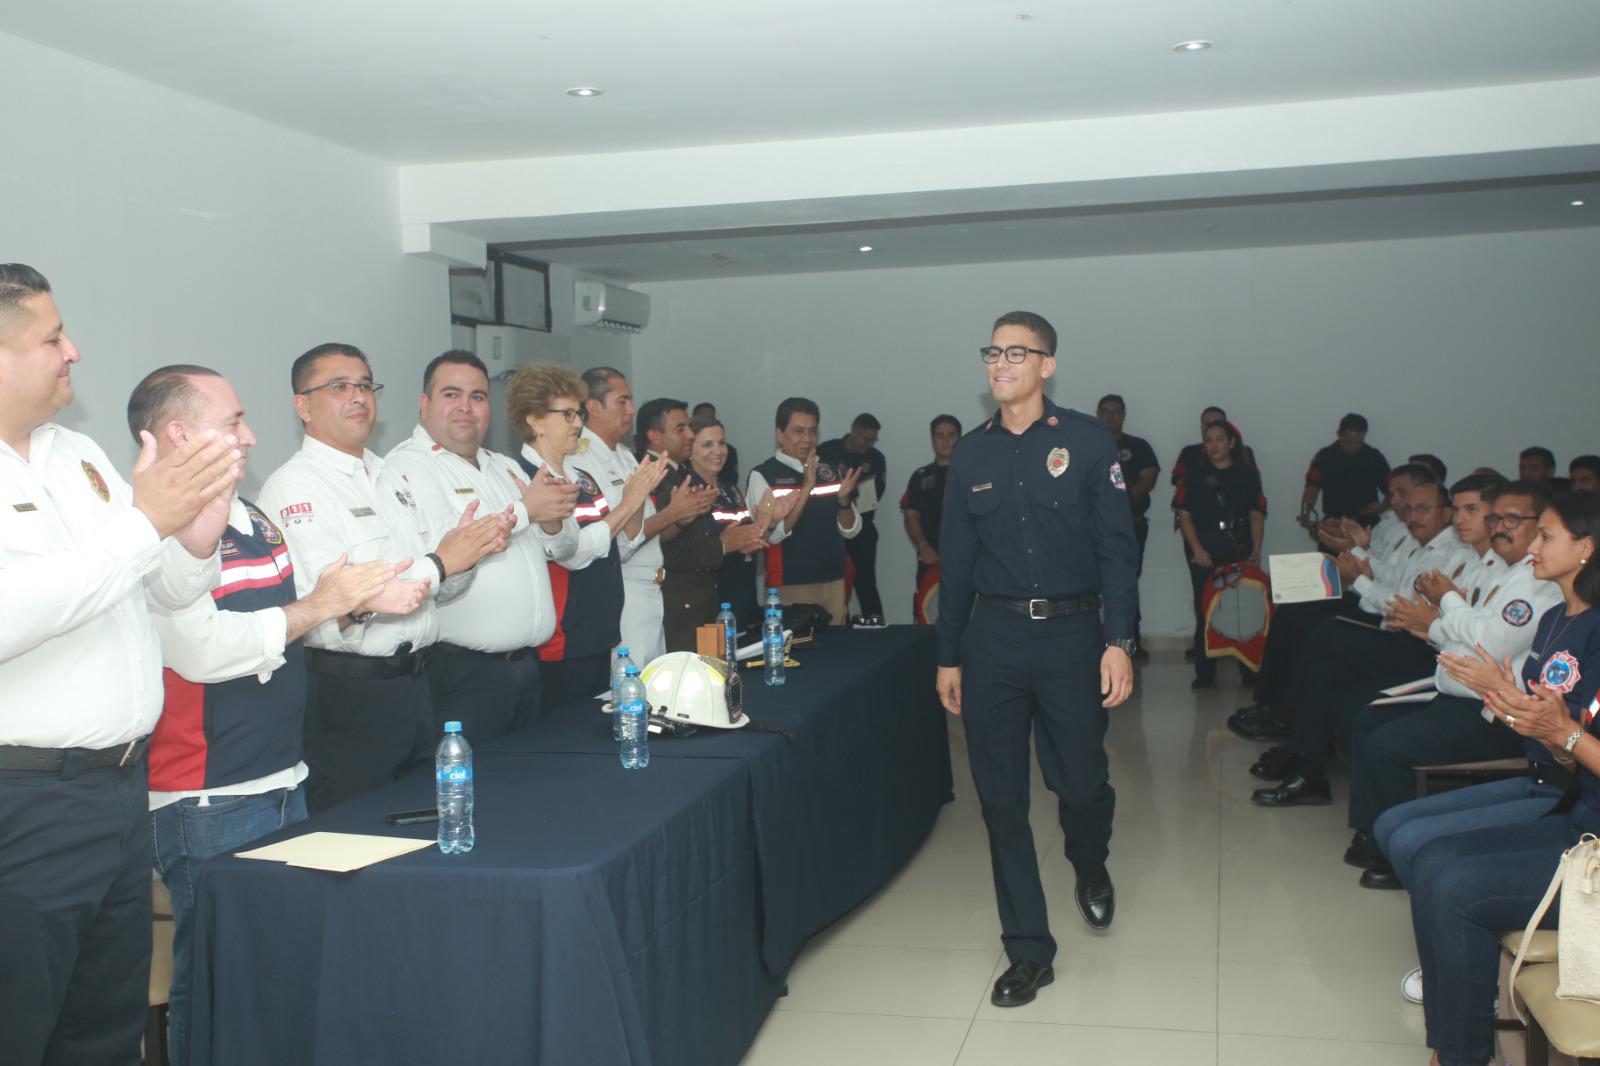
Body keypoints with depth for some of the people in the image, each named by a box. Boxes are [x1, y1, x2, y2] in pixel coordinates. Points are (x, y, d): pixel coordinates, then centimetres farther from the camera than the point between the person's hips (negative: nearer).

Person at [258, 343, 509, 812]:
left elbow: (438, 588, 18)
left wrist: (466, 549, -4)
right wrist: (439, 563, -21)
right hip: (347, 692, -8)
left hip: (414, 681, 8)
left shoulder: (390, 478, 16)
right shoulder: (293, 486, -10)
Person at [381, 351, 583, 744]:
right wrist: (525, 509, -16)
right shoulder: (407, 465, -8)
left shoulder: (505, 467, 18)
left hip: (525, 663, 8)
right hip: (460, 672, -8)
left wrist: (552, 519, -7)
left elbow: (564, 548, 17)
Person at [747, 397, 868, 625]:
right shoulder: (763, 475, -8)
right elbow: (773, 533, -18)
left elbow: (850, 530, 7)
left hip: (834, 582, 5)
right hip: (789, 586, -5)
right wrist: (805, 489, -24)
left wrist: (844, 499, -12)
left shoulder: (830, 471, 8)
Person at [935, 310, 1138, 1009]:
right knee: (1001, 798, 3)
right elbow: (955, 559, 12)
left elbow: (1117, 547, -4)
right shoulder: (970, 454, 8)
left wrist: (1119, 641, -12)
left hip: (1071, 633, -2)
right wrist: (948, 656, 11)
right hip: (992, 636, 3)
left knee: (1080, 781, 3)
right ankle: (1029, 950, 15)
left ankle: (1090, 868, 40)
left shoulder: (1088, 442, -1)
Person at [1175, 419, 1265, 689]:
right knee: (1205, 610, -2)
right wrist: (1197, 549, -9)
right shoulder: (1196, 474, 7)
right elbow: (1185, 514, 2)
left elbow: (1256, 514, 7)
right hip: (1205, 552, -1)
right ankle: (1205, 673, 4)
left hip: (1240, 551, 1)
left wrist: (1256, 549, -5)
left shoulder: (1248, 474, 10)